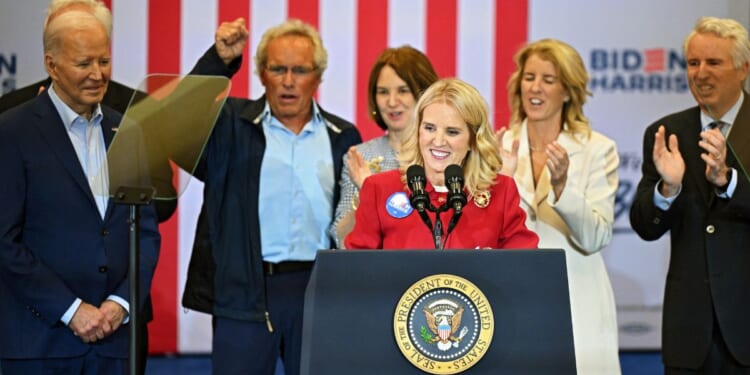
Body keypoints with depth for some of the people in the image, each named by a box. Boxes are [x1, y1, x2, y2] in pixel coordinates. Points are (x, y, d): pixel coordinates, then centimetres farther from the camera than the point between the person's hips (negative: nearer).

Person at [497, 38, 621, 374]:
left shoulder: (598, 150, 0)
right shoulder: (501, 146, 5)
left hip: (575, 306, -1)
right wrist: (501, 178, -13)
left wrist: (561, 185, -22)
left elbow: (595, 239, -8)